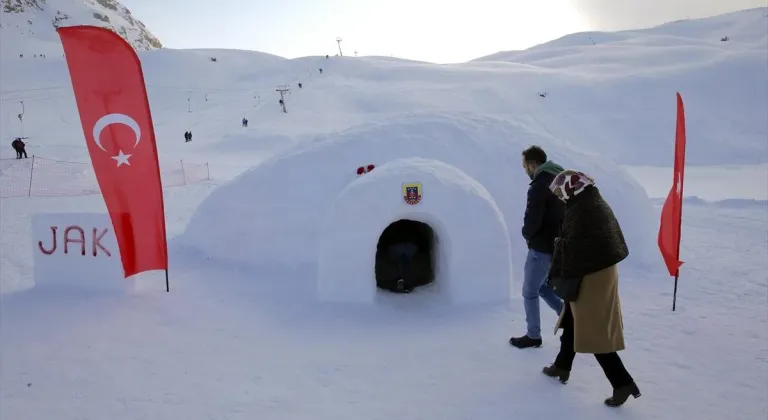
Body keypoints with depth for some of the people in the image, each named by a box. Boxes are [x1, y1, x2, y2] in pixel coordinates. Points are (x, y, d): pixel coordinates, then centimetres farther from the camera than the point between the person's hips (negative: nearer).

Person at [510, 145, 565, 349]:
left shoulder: (539, 185, -19)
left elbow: (532, 220, -24)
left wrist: (527, 234, -2)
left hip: (542, 247, -9)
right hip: (558, 244, 9)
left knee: (529, 292, 6)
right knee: (541, 286, 24)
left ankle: (533, 336, 16)